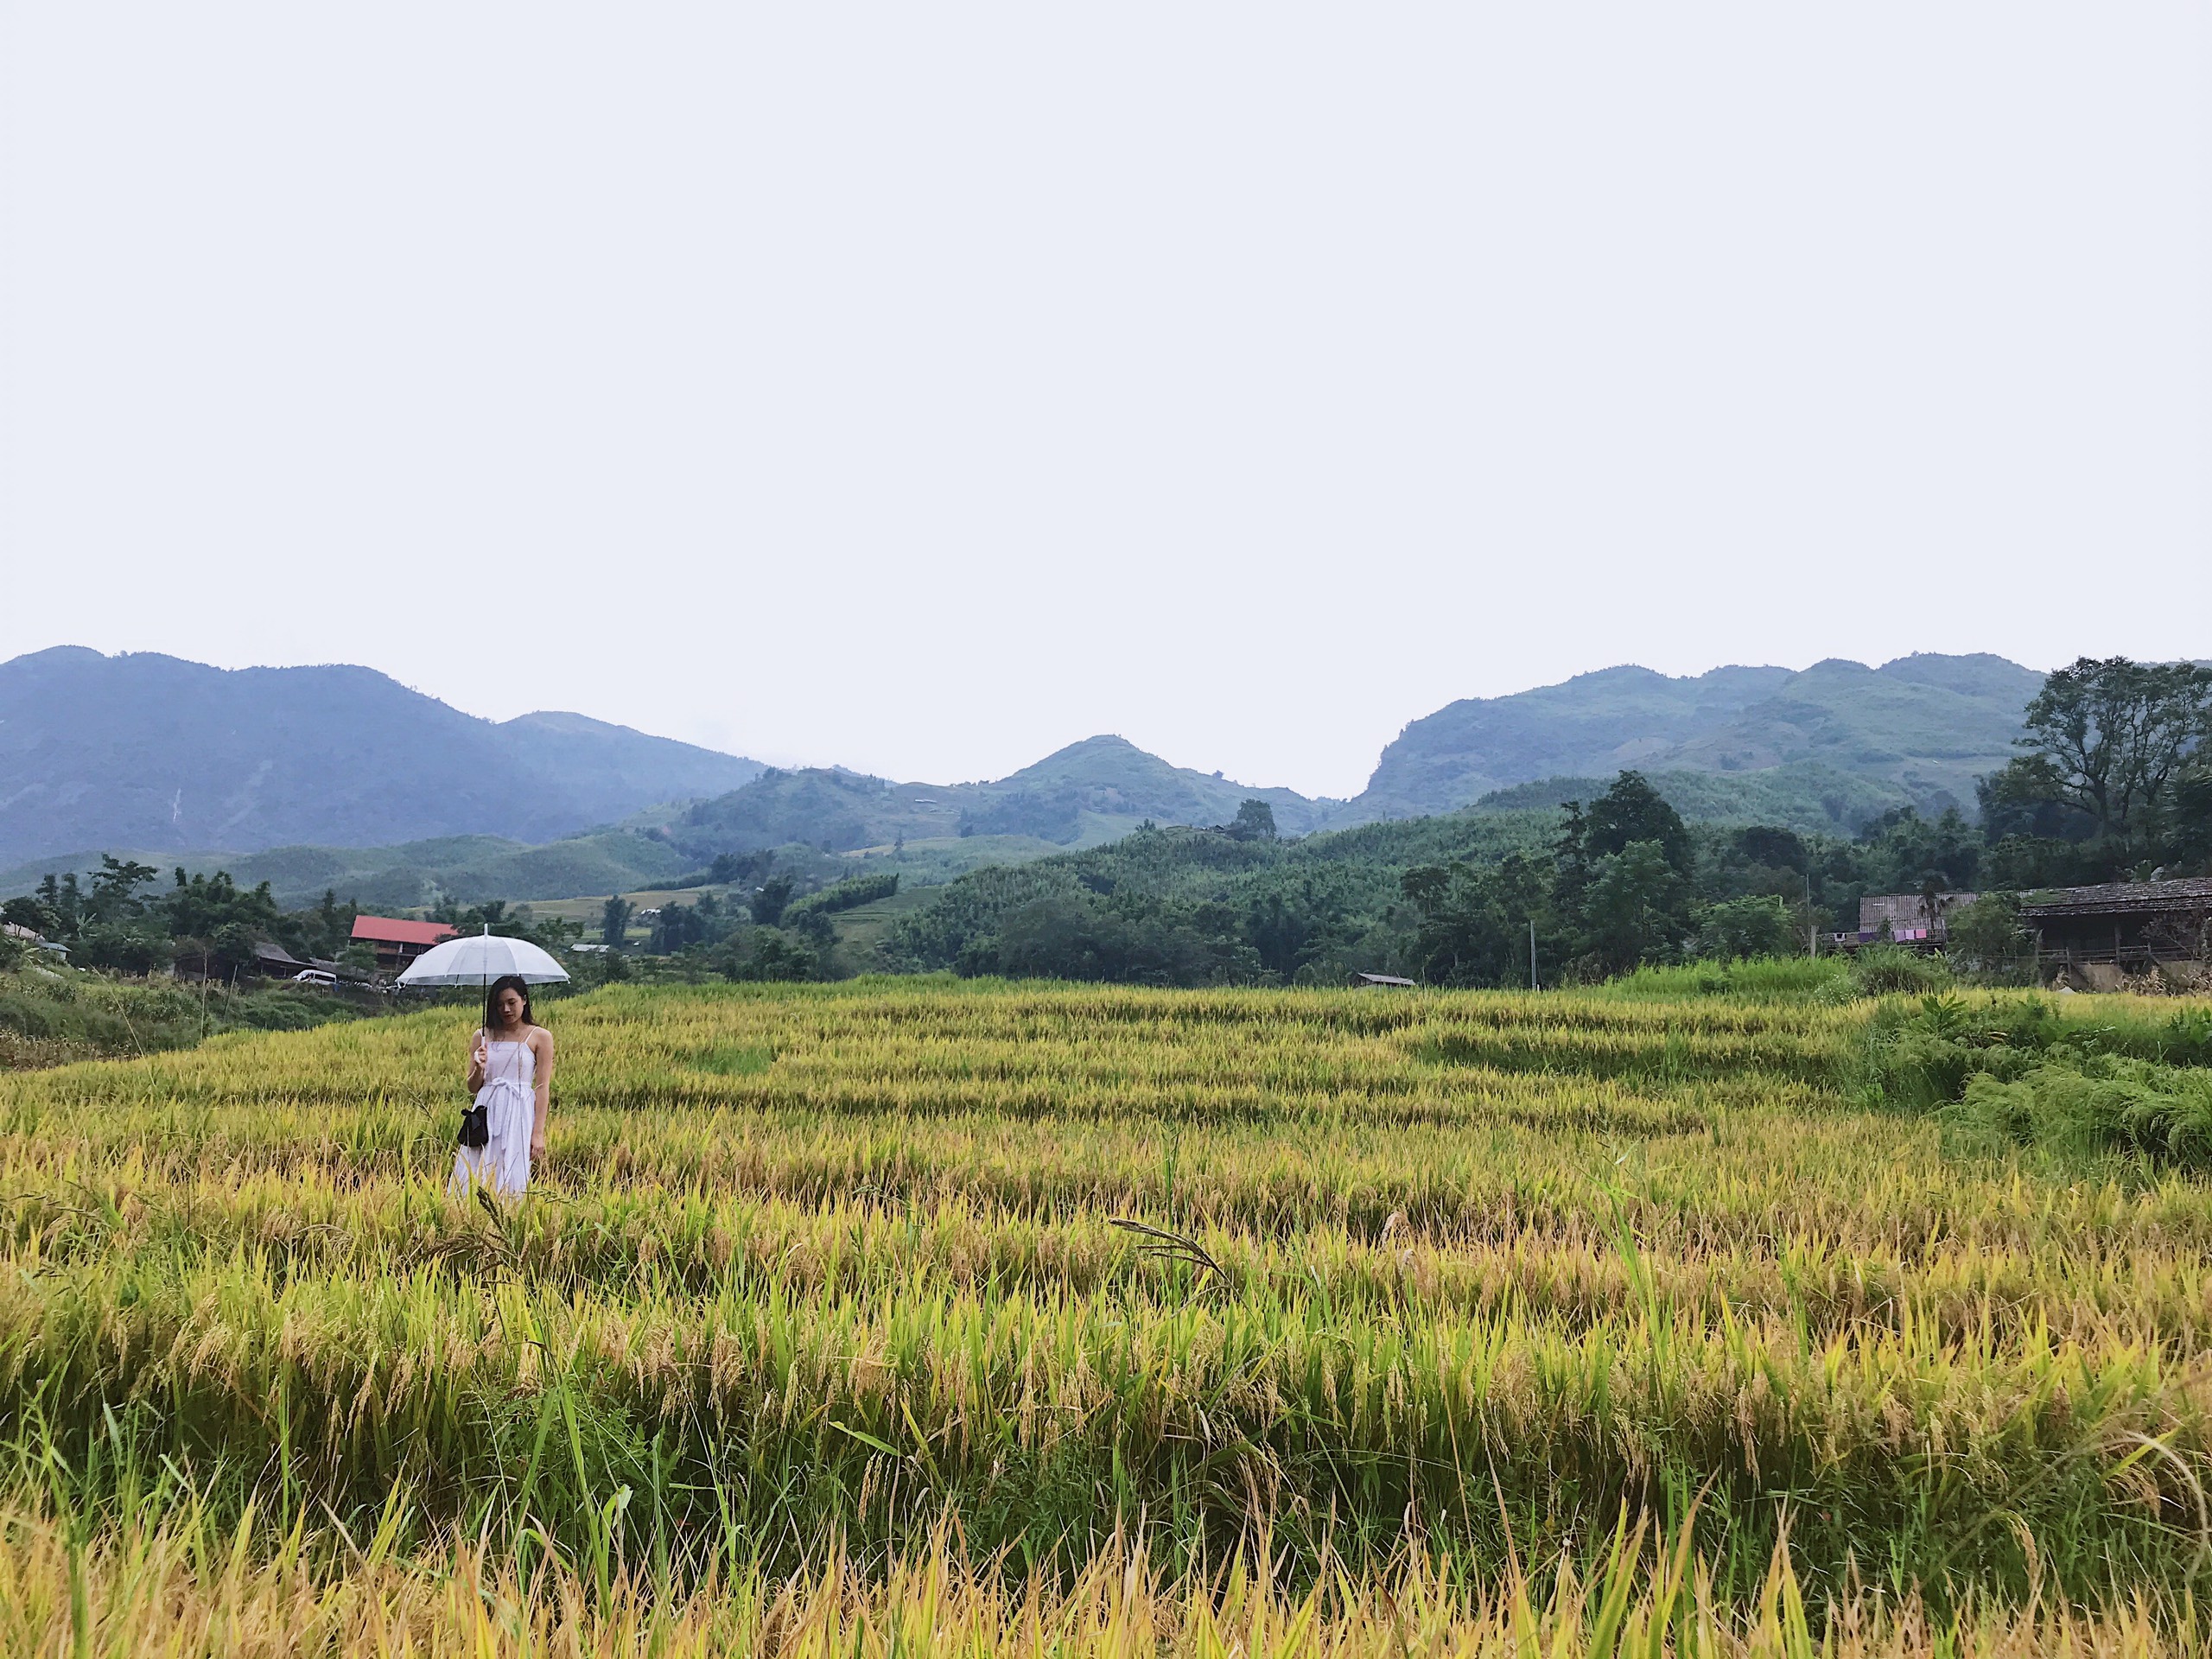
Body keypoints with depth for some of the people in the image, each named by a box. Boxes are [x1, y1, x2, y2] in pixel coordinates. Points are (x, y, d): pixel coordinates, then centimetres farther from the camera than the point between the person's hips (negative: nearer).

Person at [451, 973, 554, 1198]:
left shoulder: (540, 1037, 1)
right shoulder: (482, 1036, 10)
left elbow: (543, 1088, -3)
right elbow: (472, 1087, 14)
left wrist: (538, 1133, -9)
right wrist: (479, 1069, -9)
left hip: (518, 1114, -3)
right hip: (486, 1113, 3)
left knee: (508, 1180, -5)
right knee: (473, 1178, 0)